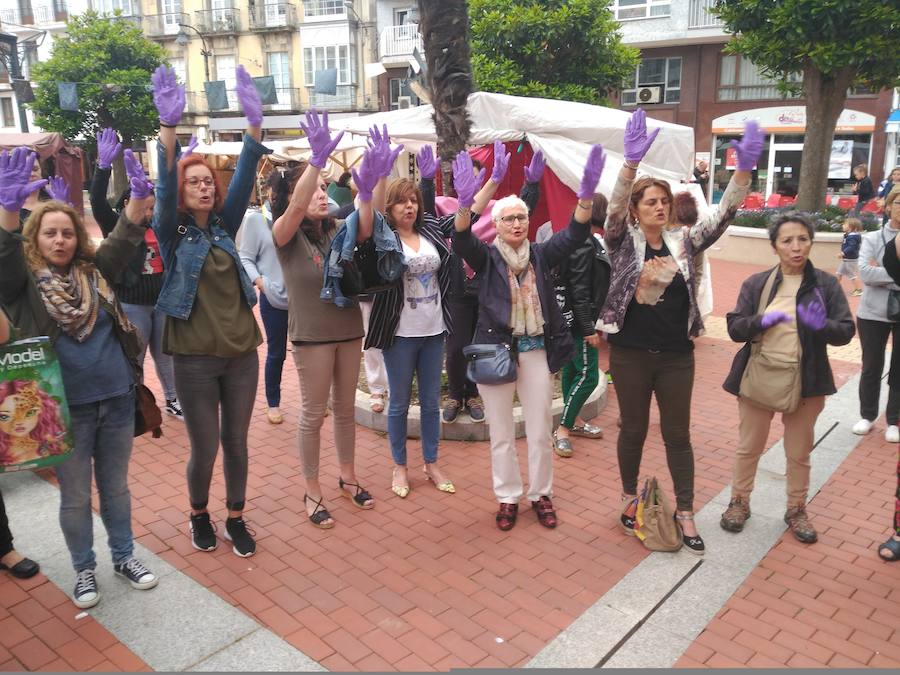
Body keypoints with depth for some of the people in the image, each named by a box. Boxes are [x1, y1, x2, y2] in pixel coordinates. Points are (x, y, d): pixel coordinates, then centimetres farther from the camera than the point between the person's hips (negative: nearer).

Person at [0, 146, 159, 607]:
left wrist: (139, 196, -23)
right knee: (75, 496, 12)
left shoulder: (94, 271, 5)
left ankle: (124, 556, 35)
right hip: (66, 407, -2)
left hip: (116, 398, 3)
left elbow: (124, 240, -7)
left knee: (116, 487, 17)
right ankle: (84, 568, 32)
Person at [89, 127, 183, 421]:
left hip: (163, 302, 4)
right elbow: (98, 202, -20)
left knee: (165, 355, 17)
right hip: (131, 305, -4)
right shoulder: (116, 226, -5)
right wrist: (104, 166, -32)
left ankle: (173, 400, 30)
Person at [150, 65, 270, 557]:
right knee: (204, 449, 6)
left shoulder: (225, 225, 6)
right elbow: (163, 188, -19)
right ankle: (199, 514, 33)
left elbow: (244, 179, -5)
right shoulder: (171, 232, -3)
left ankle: (236, 519, 30)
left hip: (240, 353, 3)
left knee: (236, 443, 12)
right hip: (194, 358, -3)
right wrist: (168, 124, -33)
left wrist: (254, 122, -17)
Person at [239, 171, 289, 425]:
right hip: (273, 298, -1)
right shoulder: (256, 219, -2)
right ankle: (273, 403, 27)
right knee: (276, 353, 10)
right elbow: (245, 257, -1)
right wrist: (259, 281, -15)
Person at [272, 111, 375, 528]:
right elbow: (298, 205, -28)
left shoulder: (338, 230, 4)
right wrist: (317, 158, -41)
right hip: (311, 335, -5)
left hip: (349, 329, 5)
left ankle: (348, 477, 33)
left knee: (346, 409, 16)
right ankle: (312, 492, 20)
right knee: (313, 414, 5)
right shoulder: (285, 234, -9)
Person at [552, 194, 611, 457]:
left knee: (573, 369, 17)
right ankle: (562, 430, 2)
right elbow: (579, 291, -23)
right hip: (578, 320, -10)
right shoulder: (585, 245, -19)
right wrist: (589, 329, -21)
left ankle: (573, 420, 29)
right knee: (588, 375, -6)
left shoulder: (588, 241, 11)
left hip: (574, 320, 10)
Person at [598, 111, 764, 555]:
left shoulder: (684, 243, 4)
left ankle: (684, 513, 20)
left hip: (676, 355, 3)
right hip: (631, 353, -2)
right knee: (633, 430, 12)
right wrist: (632, 161, -35)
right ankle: (630, 498, 32)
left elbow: (722, 216, -5)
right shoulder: (623, 242, -4)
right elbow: (615, 207, -21)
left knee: (678, 434, 10)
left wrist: (744, 169, -19)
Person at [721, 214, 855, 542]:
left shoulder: (826, 284, -2)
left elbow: (846, 331, -4)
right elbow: (734, 328, -5)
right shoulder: (756, 283, -2)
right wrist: (762, 321, -25)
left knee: (799, 452, 14)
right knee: (748, 447, 11)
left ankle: (796, 510, 32)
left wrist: (821, 325, -25)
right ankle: (739, 502, 30)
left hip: (805, 381, 0)